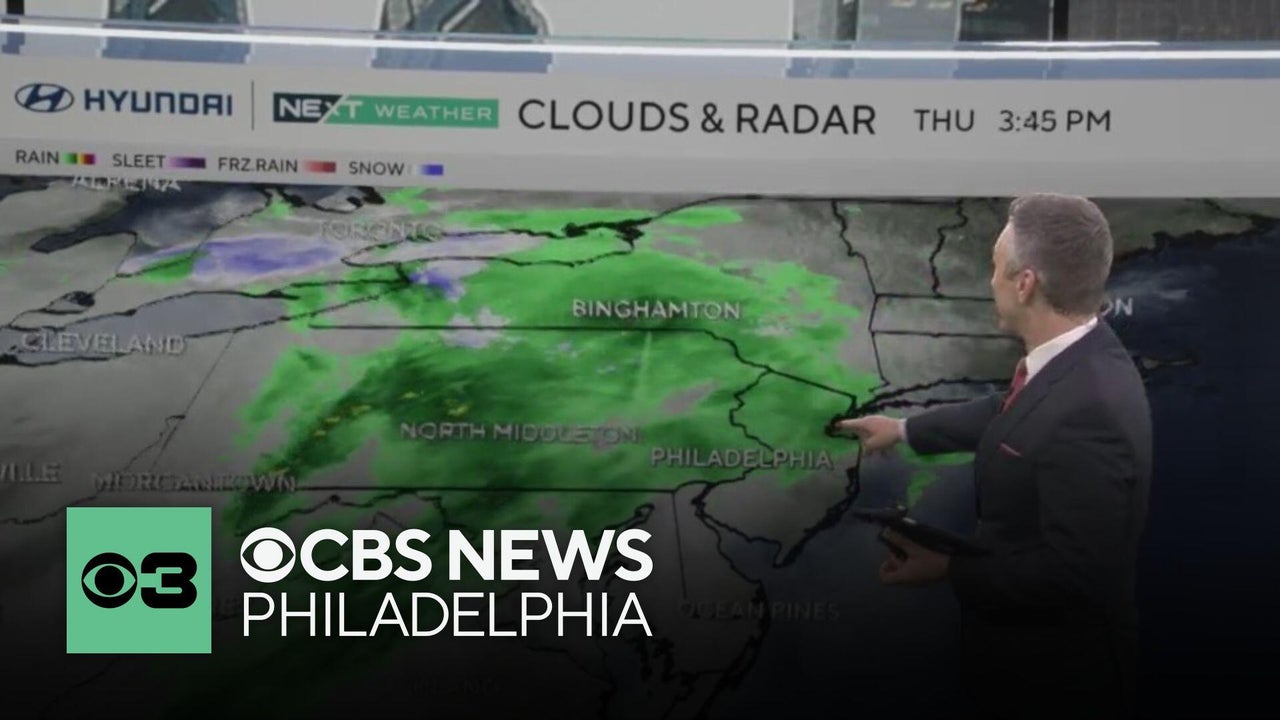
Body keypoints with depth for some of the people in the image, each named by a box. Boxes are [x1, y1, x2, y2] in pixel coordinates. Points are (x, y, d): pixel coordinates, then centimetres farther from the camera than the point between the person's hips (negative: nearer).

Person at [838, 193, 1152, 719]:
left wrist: (949, 569, -23)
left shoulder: (1089, 409, -35)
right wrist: (904, 429, 25)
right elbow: (1008, 415, 16)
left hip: (1056, 672, -8)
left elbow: (1071, 572, -33)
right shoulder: (1077, 359, -5)